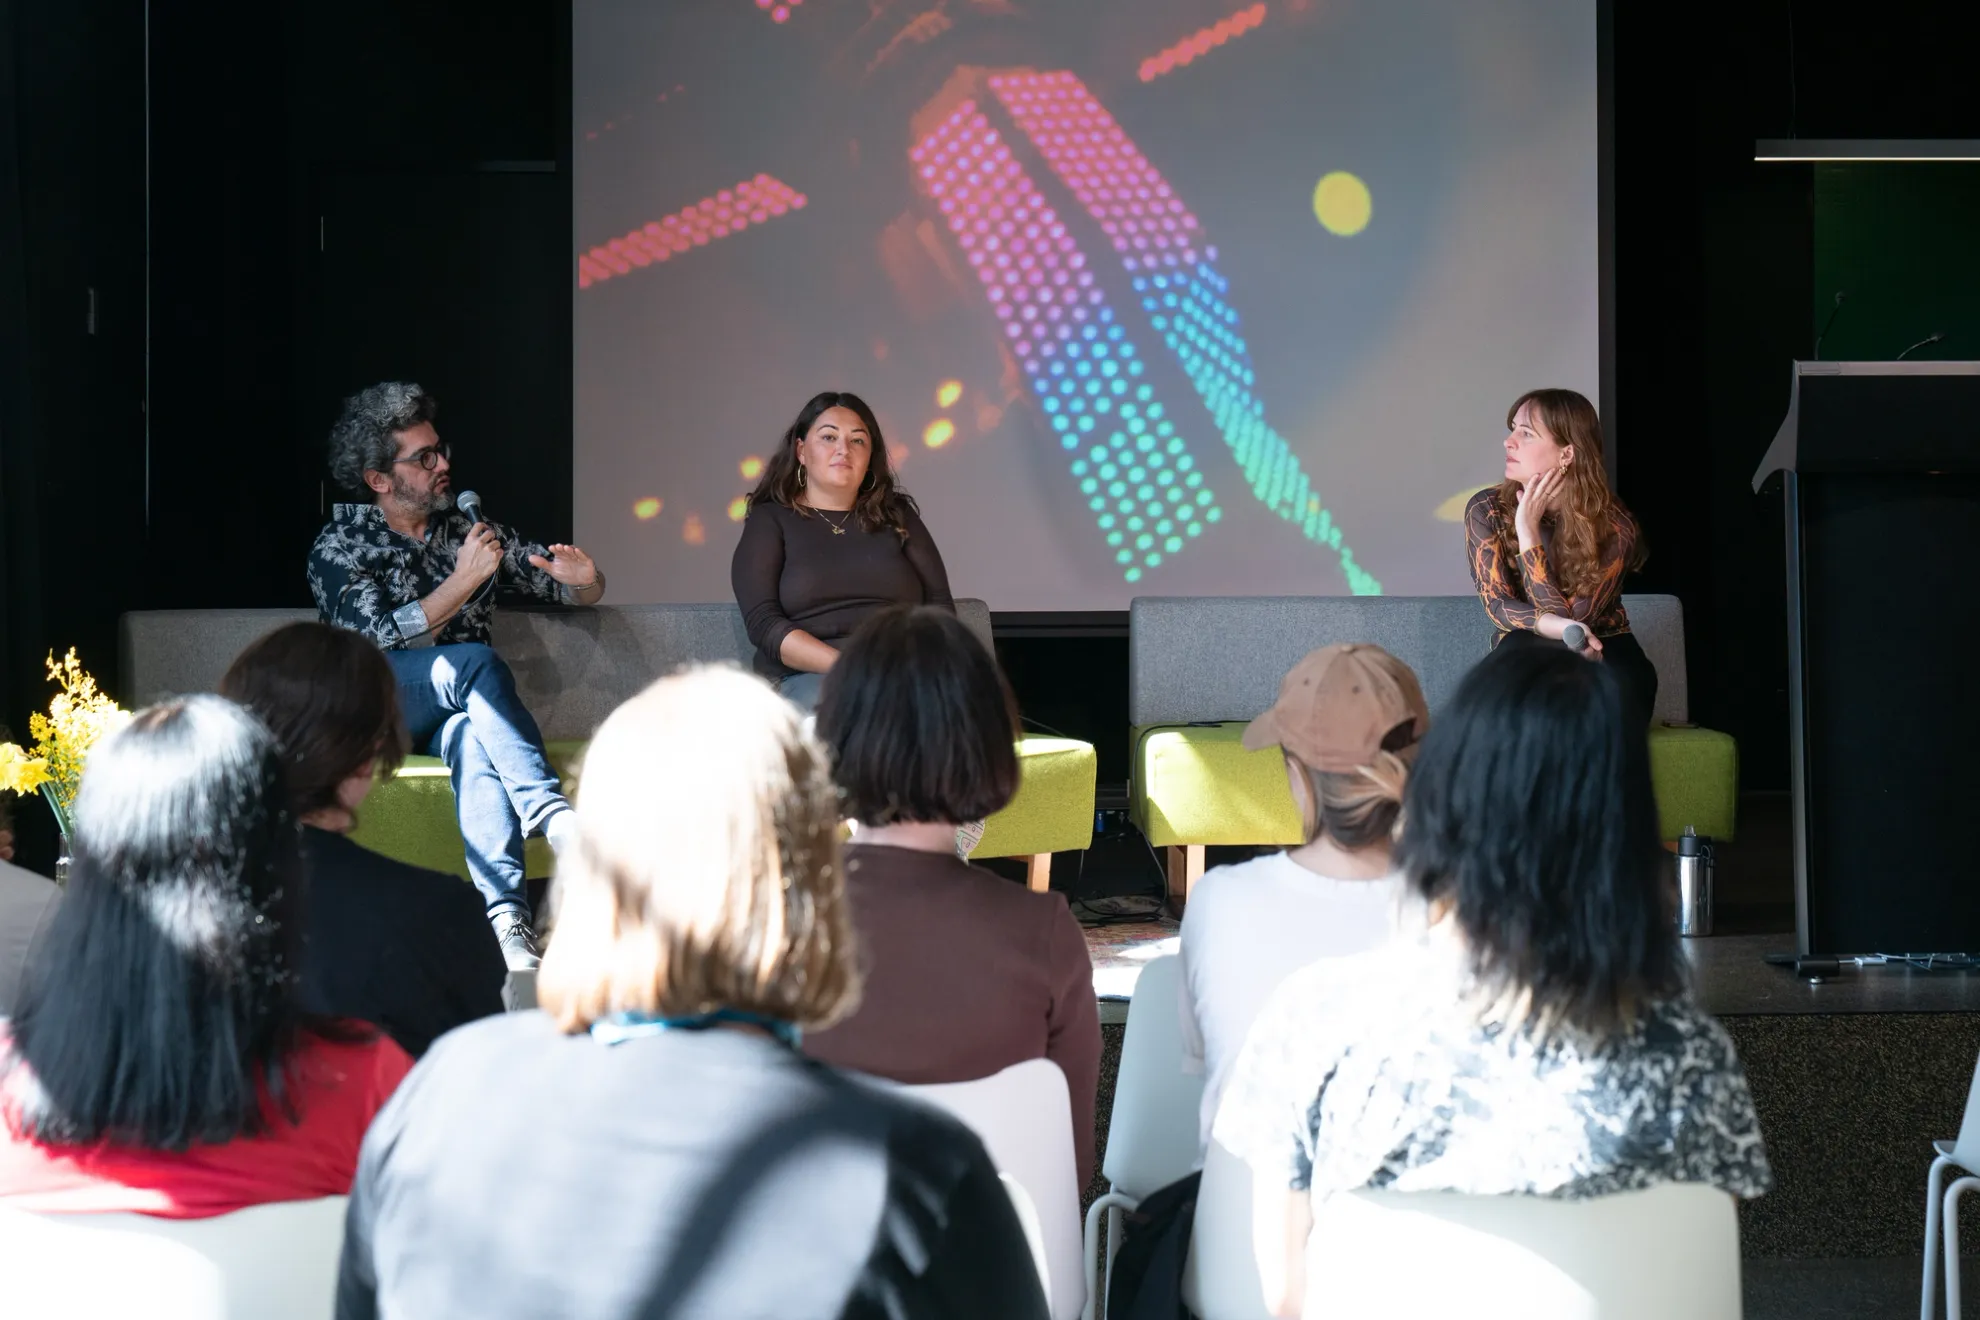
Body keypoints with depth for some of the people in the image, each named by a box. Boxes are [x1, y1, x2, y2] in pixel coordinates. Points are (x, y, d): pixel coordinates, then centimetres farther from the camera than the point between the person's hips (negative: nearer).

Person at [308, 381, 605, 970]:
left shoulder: (471, 531, 11)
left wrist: (582, 580, -10)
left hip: (458, 711, 2)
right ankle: (553, 814, -42)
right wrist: (464, 580, -20)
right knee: (477, 662, -33)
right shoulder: (340, 545, 0)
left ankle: (507, 919, -51)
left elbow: (581, 591, 15)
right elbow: (381, 642, -16)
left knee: (473, 735, -37)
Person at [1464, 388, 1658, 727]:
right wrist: (1558, 628, -36)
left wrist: (1528, 532, -27)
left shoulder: (1613, 527, -16)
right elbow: (1498, 604, -14)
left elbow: (1567, 617, -22)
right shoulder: (1486, 510, -9)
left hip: (1600, 651, -1)